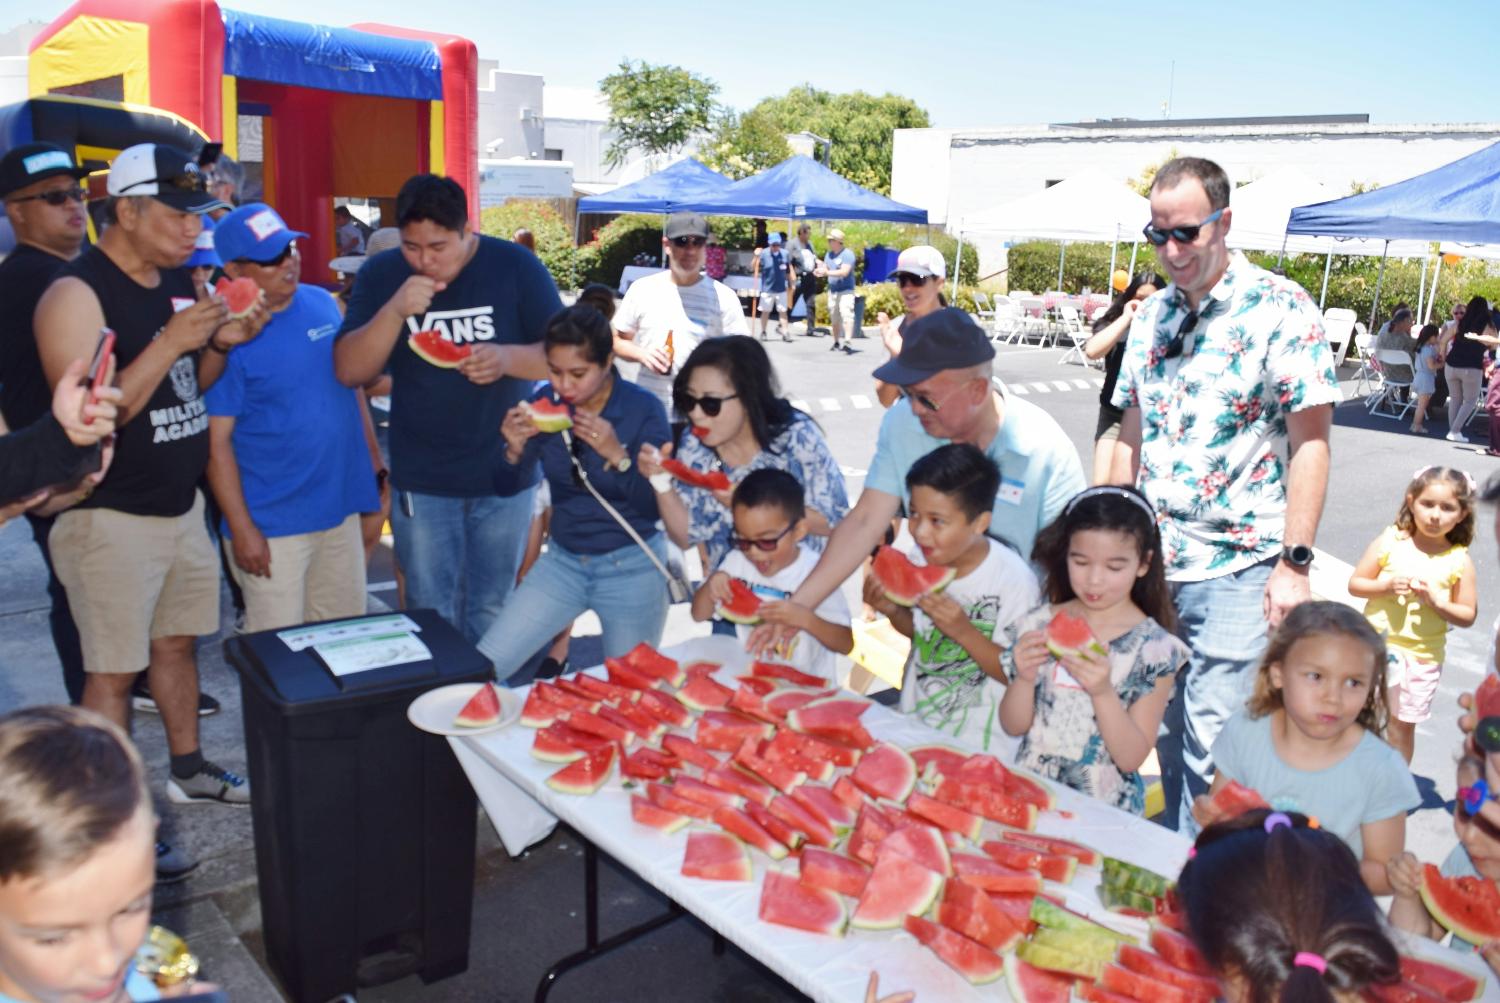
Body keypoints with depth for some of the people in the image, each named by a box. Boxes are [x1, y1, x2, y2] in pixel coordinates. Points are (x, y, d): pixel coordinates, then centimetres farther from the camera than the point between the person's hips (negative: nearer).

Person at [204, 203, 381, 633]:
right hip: (272, 526, -6)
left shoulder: (323, 303, 4)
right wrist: (241, 528, -14)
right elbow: (217, 443, -13)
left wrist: (373, 457, 14)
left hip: (341, 508, 6)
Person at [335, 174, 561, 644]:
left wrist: (506, 358, -27)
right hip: (420, 483, 1)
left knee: (492, 613, 13)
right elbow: (349, 371, -8)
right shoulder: (381, 274, -3)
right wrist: (395, 310, -24)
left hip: (503, 476, 0)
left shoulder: (515, 266, -7)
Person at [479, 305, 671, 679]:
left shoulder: (644, 409, -15)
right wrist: (515, 449, -20)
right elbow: (507, 489, 0)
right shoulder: (546, 404, -5)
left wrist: (617, 455, -31)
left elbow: (659, 506, -16)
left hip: (631, 568, -3)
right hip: (563, 561, 4)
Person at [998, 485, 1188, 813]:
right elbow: (1013, 726, 5)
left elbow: (1131, 758, -7)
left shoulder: (1154, 648, -5)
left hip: (1102, 810, -2)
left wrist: (1103, 692, -21)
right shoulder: (1040, 624, 1)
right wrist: (1024, 678, -13)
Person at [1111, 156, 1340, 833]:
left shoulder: (1280, 309, -8)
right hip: (1151, 561, 6)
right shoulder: (1152, 314, 10)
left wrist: (1294, 563, -14)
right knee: (1164, 729, 15)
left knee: (1212, 743, -6)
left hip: (1239, 567, -5)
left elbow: (1310, 443, -9)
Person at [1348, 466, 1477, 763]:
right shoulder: (1388, 542, -6)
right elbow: (1354, 584, -3)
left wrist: (1437, 602, -19)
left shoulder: (1459, 562, -5)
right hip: (1375, 646, 0)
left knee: (1402, 726, 12)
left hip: (1423, 657, 0)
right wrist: (1386, 586, -21)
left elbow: (1468, 616, -1)